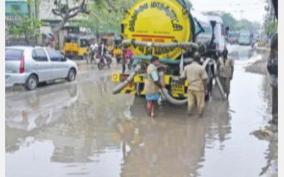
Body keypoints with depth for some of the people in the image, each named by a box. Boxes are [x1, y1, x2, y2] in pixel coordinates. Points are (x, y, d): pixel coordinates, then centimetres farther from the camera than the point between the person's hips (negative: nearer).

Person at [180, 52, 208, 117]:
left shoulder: (187, 67, -2)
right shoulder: (201, 68, -13)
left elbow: (182, 77, 1)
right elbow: (204, 79, -13)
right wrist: (205, 88, -4)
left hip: (190, 88, 4)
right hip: (199, 88, -3)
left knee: (190, 101, 17)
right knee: (200, 102, 12)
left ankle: (189, 113, 24)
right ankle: (200, 113, 23)